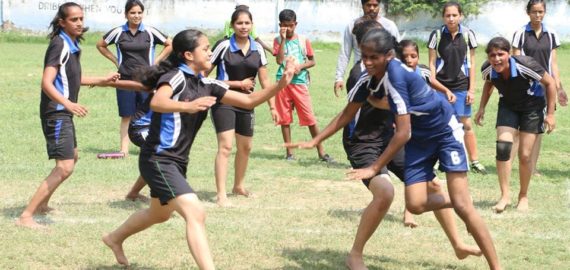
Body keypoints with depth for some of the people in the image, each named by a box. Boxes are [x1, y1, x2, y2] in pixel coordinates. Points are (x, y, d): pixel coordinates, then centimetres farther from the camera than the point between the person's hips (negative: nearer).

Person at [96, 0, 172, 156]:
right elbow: (100, 45, 14)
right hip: (125, 79, 1)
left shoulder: (150, 32, -2)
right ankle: (124, 149, 7)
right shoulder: (118, 32, 0)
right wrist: (115, 60, 6)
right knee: (126, 116, 4)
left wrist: (156, 61, 2)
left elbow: (169, 45, 8)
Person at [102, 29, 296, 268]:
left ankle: (115, 238, 53)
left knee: (160, 214, 30)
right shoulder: (176, 77, -15)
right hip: (159, 159, -10)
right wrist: (188, 106, -54)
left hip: (177, 161, 10)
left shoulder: (207, 85, 6)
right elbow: (156, 103, -36)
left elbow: (248, 101, 5)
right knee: (195, 213, -22)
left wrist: (281, 84, -8)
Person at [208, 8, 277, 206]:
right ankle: (221, 195, -17)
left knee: (245, 147, 18)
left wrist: (272, 106, 4)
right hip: (224, 101, -6)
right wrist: (238, 83, -13)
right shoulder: (223, 46, -13)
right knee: (226, 146, -17)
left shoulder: (257, 49, 2)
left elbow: (264, 80, 7)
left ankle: (238, 186, 39)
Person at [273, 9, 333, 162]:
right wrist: (283, 39, -11)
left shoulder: (303, 40, 4)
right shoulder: (278, 40, 4)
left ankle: (321, 152, 0)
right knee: (284, 118, 4)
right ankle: (289, 152, 13)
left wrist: (301, 66, -10)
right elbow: (279, 60, -10)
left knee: (310, 118, -4)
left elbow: (312, 61, 9)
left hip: (299, 82, -1)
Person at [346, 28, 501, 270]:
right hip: (420, 137, 7)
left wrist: (375, 168, -22)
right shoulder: (372, 76, -8)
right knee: (416, 204, -8)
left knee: (462, 205, -13)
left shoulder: (396, 75, -30)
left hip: (445, 130, -7)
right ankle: (459, 204, 21)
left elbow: (403, 133, -27)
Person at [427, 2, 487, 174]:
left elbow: (471, 64, 4)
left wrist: (471, 89, 1)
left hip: (461, 86, 0)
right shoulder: (437, 35, -2)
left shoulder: (468, 35, -1)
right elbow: (432, 63, 1)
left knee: (466, 124, 1)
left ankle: (474, 161, 8)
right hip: (440, 85, 0)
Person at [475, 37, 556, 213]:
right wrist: (482, 108, 2)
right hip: (508, 107, 3)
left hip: (532, 107, -3)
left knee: (525, 155, -3)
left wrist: (550, 114, -17)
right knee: (502, 148, -15)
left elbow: (550, 83, -19)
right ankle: (505, 195, -5)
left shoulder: (525, 65, -34)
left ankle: (523, 197, 17)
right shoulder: (487, 69, -21)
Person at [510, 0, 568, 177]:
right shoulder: (521, 34, -2)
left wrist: (559, 88, 5)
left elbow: (553, 64, 10)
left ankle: (533, 167, 11)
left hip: (544, 86, 4)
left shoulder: (551, 35, 8)